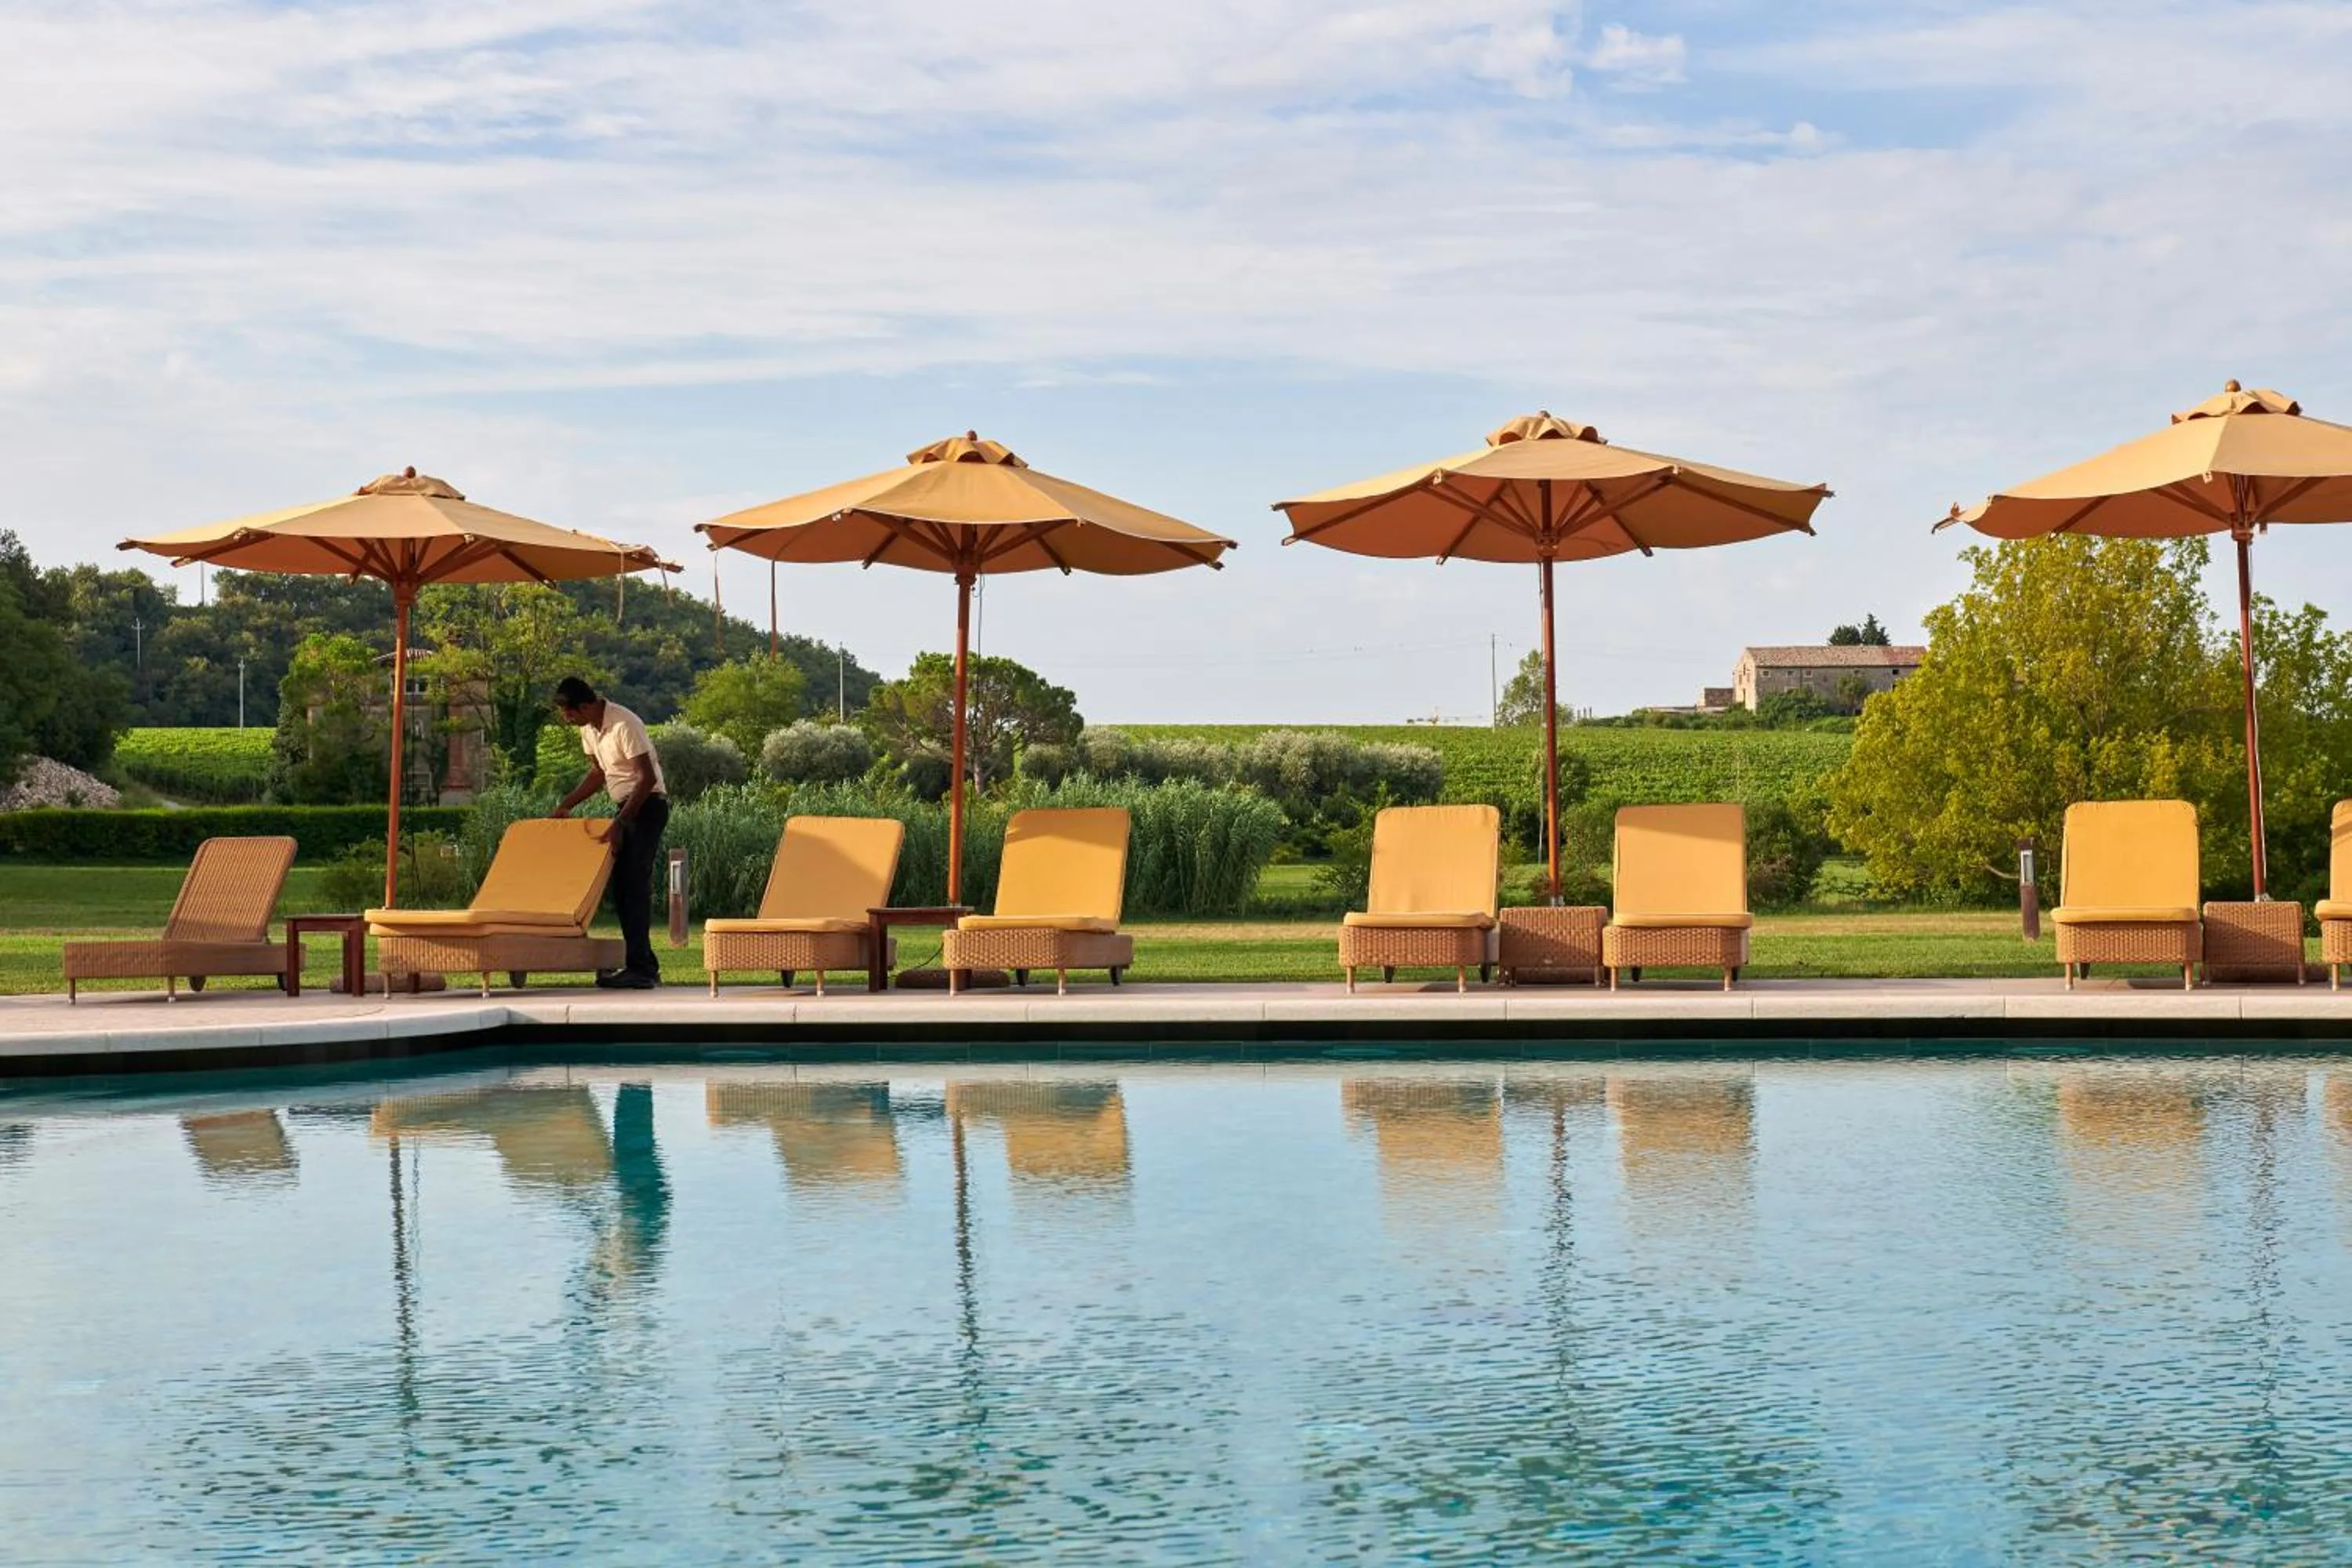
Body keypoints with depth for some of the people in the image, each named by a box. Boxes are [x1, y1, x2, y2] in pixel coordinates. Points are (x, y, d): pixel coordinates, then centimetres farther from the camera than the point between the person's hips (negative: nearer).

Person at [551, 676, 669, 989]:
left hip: (647, 805, -9)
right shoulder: (589, 728, 5)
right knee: (622, 886, 9)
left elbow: (648, 778, -25)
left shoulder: (624, 725, -23)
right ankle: (644, 967, 14)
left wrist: (618, 823, -26)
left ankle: (640, 969, -13)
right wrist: (566, 806, 12)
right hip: (625, 806, 9)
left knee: (635, 885, -13)